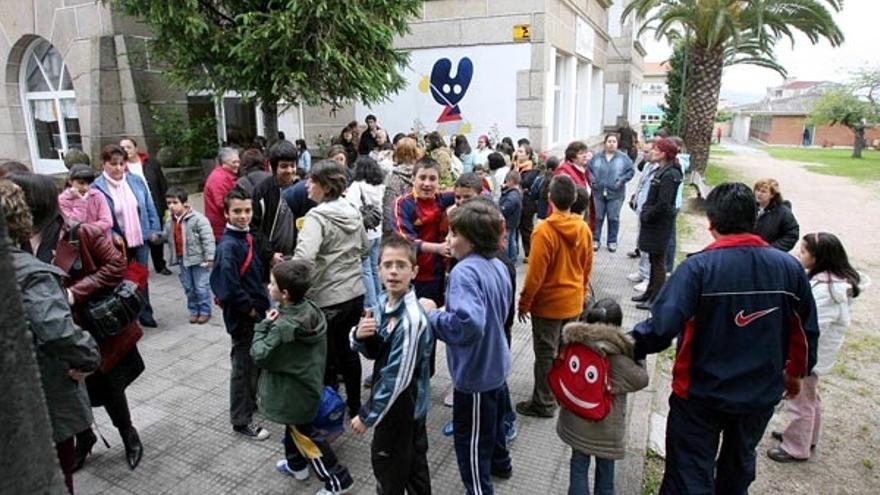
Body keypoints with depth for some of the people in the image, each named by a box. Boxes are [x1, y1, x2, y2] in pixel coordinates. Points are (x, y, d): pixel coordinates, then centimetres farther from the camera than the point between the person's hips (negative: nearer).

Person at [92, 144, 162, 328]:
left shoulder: (136, 181, 3)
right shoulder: (97, 187, -10)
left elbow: (149, 207, 7)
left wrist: (154, 230, 2)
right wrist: (112, 235, -20)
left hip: (140, 239, 4)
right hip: (117, 242, -3)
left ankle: (145, 314, 25)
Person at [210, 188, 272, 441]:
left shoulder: (246, 236, 6)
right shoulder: (228, 245, -22)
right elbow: (228, 285, -29)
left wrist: (261, 303, 9)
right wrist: (249, 309, -18)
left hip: (256, 311, 9)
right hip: (242, 317, -8)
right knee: (243, 366, 4)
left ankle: (250, 401, 42)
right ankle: (241, 420, 18)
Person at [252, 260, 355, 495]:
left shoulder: (282, 326, -33)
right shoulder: (312, 309, -9)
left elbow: (259, 356, -22)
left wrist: (263, 326, -15)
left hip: (293, 393, -8)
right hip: (308, 381, 8)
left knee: (305, 436, 8)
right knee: (294, 426, 29)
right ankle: (296, 464, 48)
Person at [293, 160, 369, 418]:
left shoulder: (317, 217, -18)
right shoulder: (352, 211, 4)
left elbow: (303, 258, -32)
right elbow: (364, 248, 16)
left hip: (328, 299, -7)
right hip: (356, 293, 7)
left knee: (326, 359, 9)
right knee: (348, 351, 22)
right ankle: (354, 404, 36)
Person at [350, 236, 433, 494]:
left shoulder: (411, 319, -30)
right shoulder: (382, 302, -4)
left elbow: (396, 379, -25)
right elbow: (373, 353, 4)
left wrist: (367, 416, -14)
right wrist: (359, 335, -19)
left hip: (401, 406, -7)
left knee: (387, 464, 15)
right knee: (413, 460, 25)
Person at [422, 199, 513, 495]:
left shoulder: (465, 272, -29)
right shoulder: (498, 266, 0)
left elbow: (467, 324, -42)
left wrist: (432, 315, -27)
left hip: (475, 371, -9)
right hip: (495, 364, 10)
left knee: (470, 439, 10)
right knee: (492, 417, 32)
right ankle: (500, 463, 54)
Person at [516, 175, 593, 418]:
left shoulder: (544, 230, -21)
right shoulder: (584, 228, -3)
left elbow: (536, 273, -19)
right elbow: (587, 267, 7)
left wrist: (524, 303, -8)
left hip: (549, 303, -6)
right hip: (574, 301, 6)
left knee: (546, 353, 5)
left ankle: (543, 403, 15)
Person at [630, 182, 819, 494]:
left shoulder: (699, 267, -22)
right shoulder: (788, 267, -8)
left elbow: (662, 327, -30)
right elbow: (806, 331, 4)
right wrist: (797, 372, 20)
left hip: (702, 394, -4)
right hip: (762, 393, 5)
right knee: (739, 468, 27)